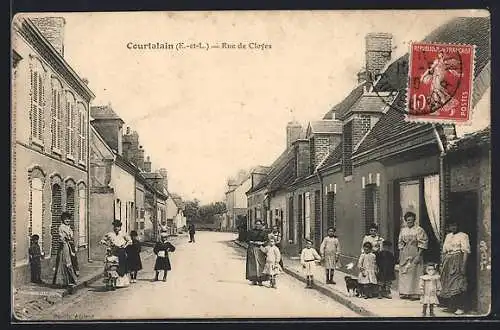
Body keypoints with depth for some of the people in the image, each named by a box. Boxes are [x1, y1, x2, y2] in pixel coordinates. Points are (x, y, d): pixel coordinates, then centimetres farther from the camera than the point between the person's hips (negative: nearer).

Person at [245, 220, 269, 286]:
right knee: (253, 264, -3)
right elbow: (247, 240, 7)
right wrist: (253, 242, -9)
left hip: (260, 249, 0)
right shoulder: (251, 232, 11)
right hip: (252, 249, 0)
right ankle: (254, 280, 1)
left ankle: (260, 280, -3)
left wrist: (261, 243, -13)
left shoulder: (263, 232, 10)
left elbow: (266, 241, 5)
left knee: (260, 264, -5)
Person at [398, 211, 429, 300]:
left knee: (414, 273, -5)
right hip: (404, 254, 5)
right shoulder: (403, 230, 12)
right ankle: (405, 293, 13)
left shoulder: (419, 230, -4)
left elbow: (423, 243, -8)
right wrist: (400, 255, 9)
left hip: (414, 254, -5)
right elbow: (400, 243, 16)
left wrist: (418, 255, -14)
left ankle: (414, 293, 0)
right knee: (404, 273, 6)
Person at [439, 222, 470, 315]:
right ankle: (450, 306, 14)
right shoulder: (448, 236, 18)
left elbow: (466, 252, -10)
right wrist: (442, 264, 15)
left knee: (458, 284, -10)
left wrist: (463, 265, -18)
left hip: (458, 261, -7)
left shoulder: (463, 236, -3)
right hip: (447, 262, 7)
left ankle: (460, 308, -7)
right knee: (447, 283, 7)